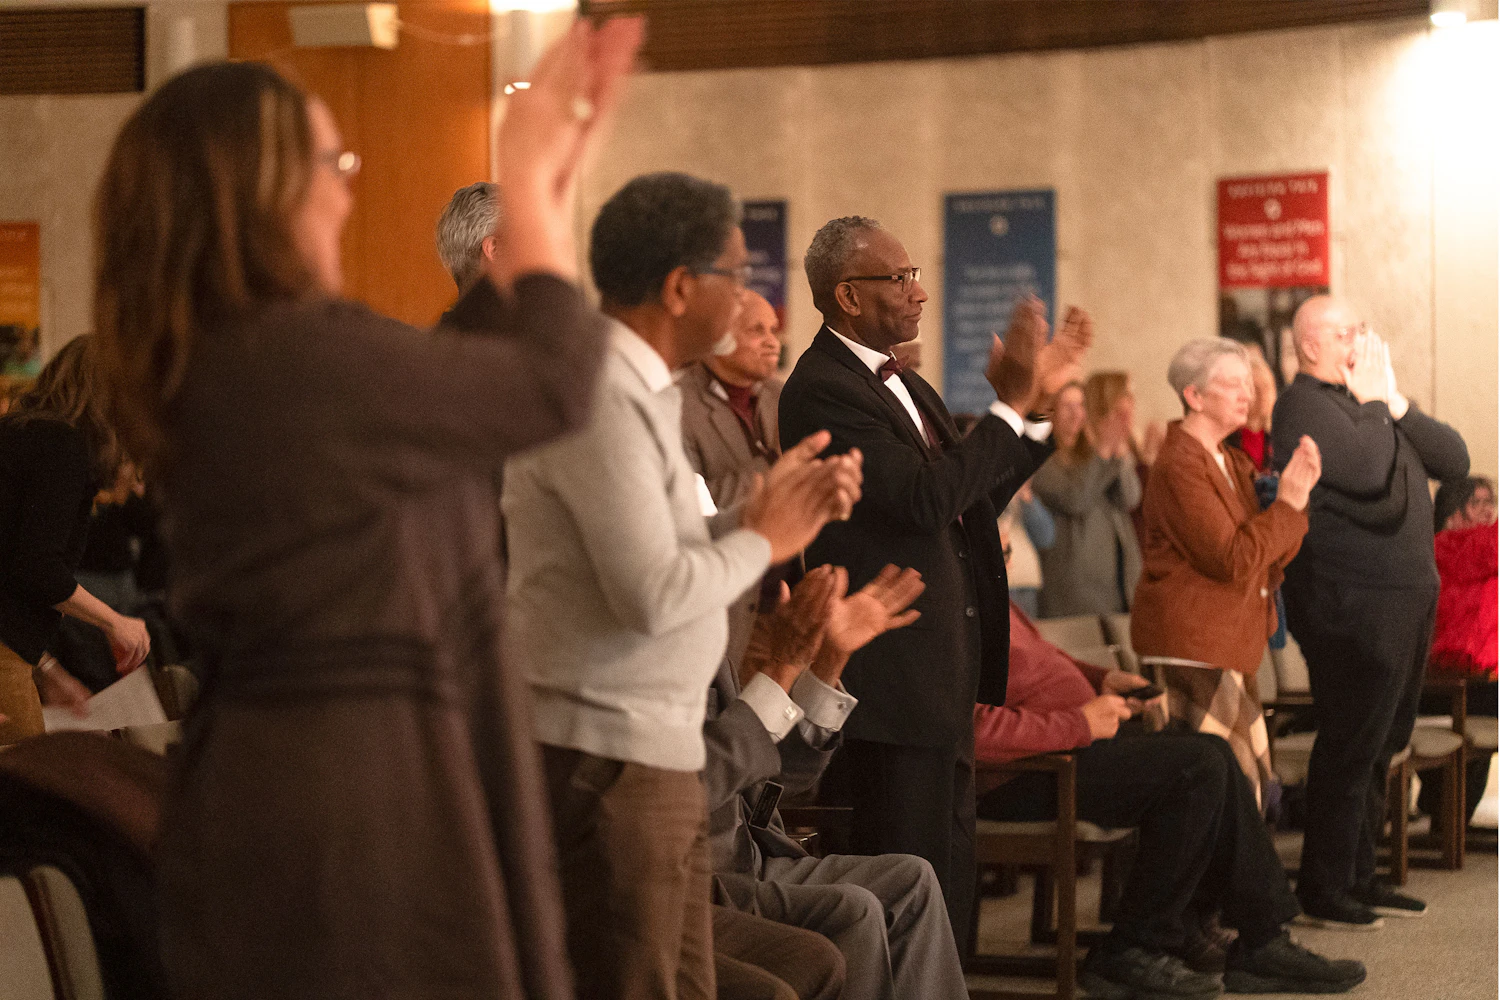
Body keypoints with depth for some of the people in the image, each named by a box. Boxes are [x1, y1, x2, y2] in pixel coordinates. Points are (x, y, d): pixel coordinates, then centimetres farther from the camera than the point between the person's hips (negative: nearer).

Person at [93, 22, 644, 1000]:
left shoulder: (207, 365, 9)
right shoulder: (305, 353, -20)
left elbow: (474, 371, 17)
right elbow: (555, 385, -9)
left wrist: (556, 171, 17)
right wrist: (529, 185, 4)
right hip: (357, 800, -10)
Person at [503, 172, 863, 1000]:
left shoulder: (640, 392, 15)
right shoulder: (598, 399, -18)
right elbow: (653, 595, -24)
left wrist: (769, 513, 4)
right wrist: (762, 538, -9)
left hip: (661, 754, 10)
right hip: (607, 764, -10)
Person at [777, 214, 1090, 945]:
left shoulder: (903, 385, 15)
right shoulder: (822, 390, -16)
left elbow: (972, 496, 19)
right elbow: (927, 499, -24)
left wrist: (1038, 401, 12)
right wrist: (1010, 404, -18)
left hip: (944, 670, 10)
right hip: (893, 674, -10)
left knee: (949, 870, 17)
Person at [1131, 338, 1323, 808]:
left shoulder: (1233, 463, 16)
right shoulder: (1178, 467, -14)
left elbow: (1272, 558, 11)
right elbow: (1233, 561, -21)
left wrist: (1299, 494, -4)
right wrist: (1287, 503, -14)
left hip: (1228, 650, 10)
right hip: (1191, 649, -10)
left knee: (1254, 783, 8)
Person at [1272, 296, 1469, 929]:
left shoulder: (1372, 398, 16)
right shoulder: (1304, 406, -11)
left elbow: (1454, 460, 7)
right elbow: (1368, 470, -27)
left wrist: (1395, 402, -4)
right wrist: (1373, 402, -13)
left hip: (1406, 596, 9)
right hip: (1352, 601, -9)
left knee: (1383, 744, 14)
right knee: (1350, 746, -5)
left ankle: (1360, 877, 24)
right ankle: (1323, 889, 3)